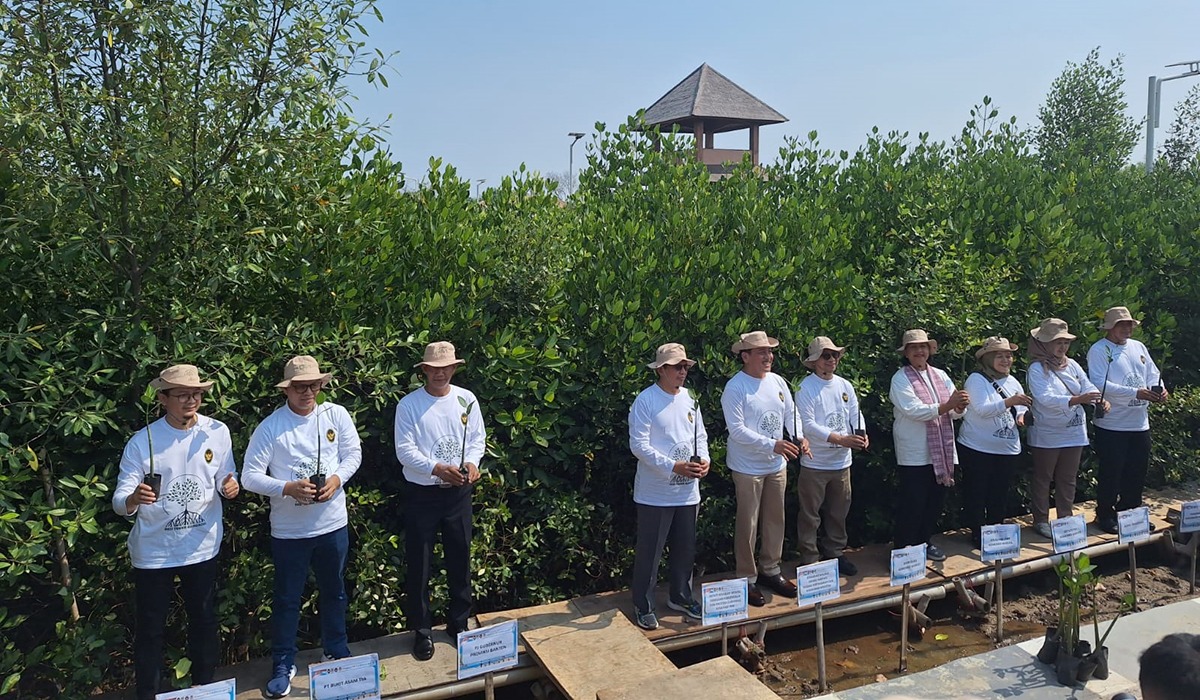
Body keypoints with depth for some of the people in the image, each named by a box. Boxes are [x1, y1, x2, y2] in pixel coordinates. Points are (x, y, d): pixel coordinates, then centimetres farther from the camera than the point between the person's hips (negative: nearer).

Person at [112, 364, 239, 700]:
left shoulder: (217, 432, -6)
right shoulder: (142, 441, -12)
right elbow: (119, 502, -14)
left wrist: (229, 486, -19)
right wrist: (133, 499, -37)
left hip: (202, 547, 2)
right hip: (153, 551, -2)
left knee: (204, 621, 16)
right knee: (150, 628, 9)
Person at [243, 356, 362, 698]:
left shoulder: (336, 415, -5)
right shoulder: (270, 426, -12)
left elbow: (353, 453, 2)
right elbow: (250, 475, -12)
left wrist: (338, 479, -16)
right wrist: (288, 488, -24)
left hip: (333, 524, 3)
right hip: (289, 530, -3)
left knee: (335, 592, 19)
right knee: (287, 599, 10)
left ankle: (337, 652, 39)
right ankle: (283, 665, 28)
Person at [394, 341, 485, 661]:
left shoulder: (466, 399, 2)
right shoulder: (409, 404, -8)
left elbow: (478, 437, 6)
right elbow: (405, 450, -13)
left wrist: (471, 462, -14)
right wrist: (438, 469, -25)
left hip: (458, 493, 3)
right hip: (422, 494, -3)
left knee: (460, 560, 14)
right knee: (419, 565, 5)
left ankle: (459, 623, 31)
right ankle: (422, 631, 21)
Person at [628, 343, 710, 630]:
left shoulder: (689, 399, 8)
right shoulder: (645, 401, -13)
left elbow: (701, 436, 14)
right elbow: (638, 445, -18)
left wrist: (704, 459, -7)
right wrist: (674, 466, -24)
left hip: (688, 491, 7)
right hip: (656, 493, -6)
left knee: (685, 549, 18)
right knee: (649, 552, 4)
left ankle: (680, 597, 36)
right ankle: (643, 606, 18)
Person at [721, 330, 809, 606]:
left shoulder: (777, 381, 3)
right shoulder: (735, 387, -17)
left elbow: (791, 413, 7)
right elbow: (737, 430, -22)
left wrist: (800, 437, -13)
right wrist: (773, 445, -29)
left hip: (777, 465, 6)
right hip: (748, 467, -6)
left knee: (775, 520, 17)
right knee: (748, 525, 4)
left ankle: (770, 570, 33)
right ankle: (747, 578, 18)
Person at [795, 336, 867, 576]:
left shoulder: (845, 386, 7)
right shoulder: (806, 388, -13)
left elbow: (856, 414, 6)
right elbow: (808, 425, -19)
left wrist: (862, 434, -16)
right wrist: (840, 439, -27)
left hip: (842, 462, 6)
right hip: (814, 464, -6)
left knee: (838, 512, 18)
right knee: (810, 515, 5)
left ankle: (835, 553, 34)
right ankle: (809, 559, 16)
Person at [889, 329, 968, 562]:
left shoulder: (940, 375, 11)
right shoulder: (900, 379, -6)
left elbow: (955, 412, 5)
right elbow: (914, 410, -19)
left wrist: (960, 407, -18)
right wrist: (946, 406, -28)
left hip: (941, 453, 6)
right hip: (915, 456, -6)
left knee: (935, 501, 14)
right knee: (912, 504, -1)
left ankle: (925, 542, 30)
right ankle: (904, 548, 12)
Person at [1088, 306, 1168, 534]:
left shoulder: (1138, 347, 13)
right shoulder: (1099, 350, -10)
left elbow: (1153, 373, 14)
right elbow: (1100, 385, -20)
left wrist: (1159, 389, -8)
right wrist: (1136, 393, -25)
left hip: (1140, 423, 7)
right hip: (1112, 425, -7)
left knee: (1137, 473, 15)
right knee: (1111, 473, 1)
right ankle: (1105, 515, 14)